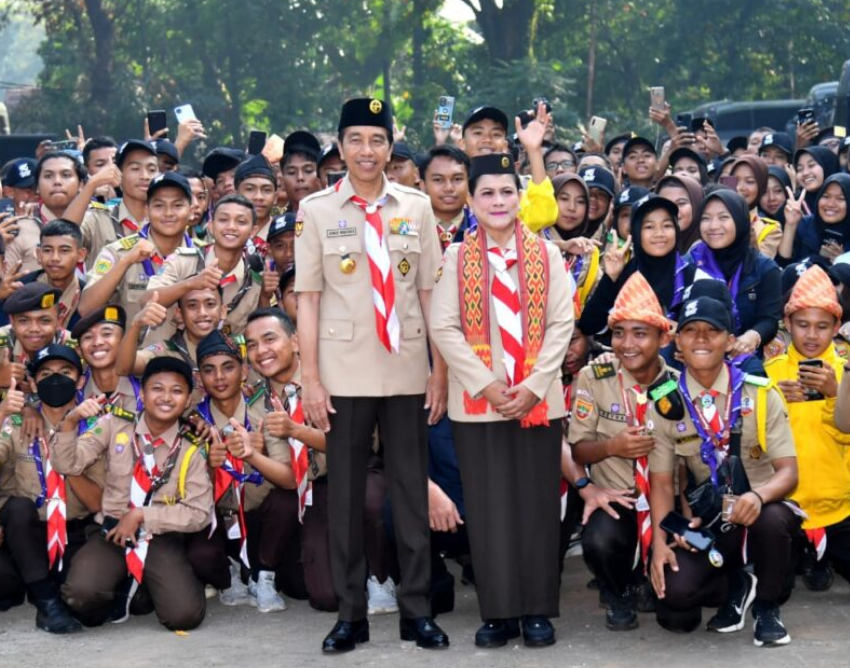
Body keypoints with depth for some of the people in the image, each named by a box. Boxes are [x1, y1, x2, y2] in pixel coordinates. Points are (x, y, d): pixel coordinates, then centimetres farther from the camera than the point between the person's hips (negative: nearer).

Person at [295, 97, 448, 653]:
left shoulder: (417, 207, 4)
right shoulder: (316, 210, 1)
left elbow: (431, 293, 5)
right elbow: (308, 298, 0)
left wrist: (440, 373, 2)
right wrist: (310, 379, -5)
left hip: (407, 372, 1)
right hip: (344, 374, -1)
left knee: (412, 490, 5)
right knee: (345, 494, 4)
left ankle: (417, 611, 13)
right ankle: (351, 613, 13)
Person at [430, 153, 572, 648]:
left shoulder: (547, 255, 4)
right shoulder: (457, 258, 3)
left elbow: (562, 324, -1)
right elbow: (444, 328, -3)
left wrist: (534, 386, -11)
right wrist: (485, 385, -12)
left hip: (538, 400, 0)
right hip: (478, 400, 0)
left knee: (538, 504, 3)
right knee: (488, 506, 1)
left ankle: (537, 611, 9)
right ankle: (499, 611, 7)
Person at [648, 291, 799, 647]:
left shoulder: (760, 394, -5)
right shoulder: (665, 404, -1)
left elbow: (788, 471, -10)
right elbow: (661, 482, 0)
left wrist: (758, 496, -33)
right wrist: (660, 542, -16)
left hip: (762, 510, -1)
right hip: (705, 523, 1)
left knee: (770, 520, -38)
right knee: (674, 593, -27)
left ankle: (767, 607, -5)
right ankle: (736, 585, 11)